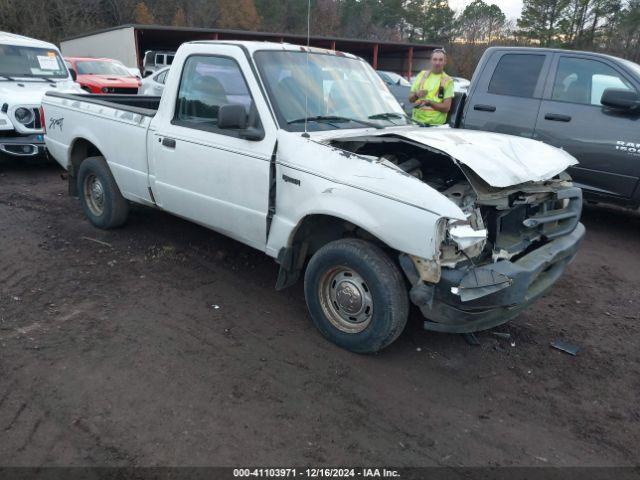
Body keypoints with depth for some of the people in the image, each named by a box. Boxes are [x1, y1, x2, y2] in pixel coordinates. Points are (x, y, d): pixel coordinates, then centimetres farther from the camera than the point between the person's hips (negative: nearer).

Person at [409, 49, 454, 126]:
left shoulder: (447, 80, 4)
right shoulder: (422, 74, 14)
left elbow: (446, 108, -4)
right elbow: (410, 99, 14)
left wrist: (429, 102, -18)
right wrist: (416, 94, -8)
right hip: (416, 121, 3)